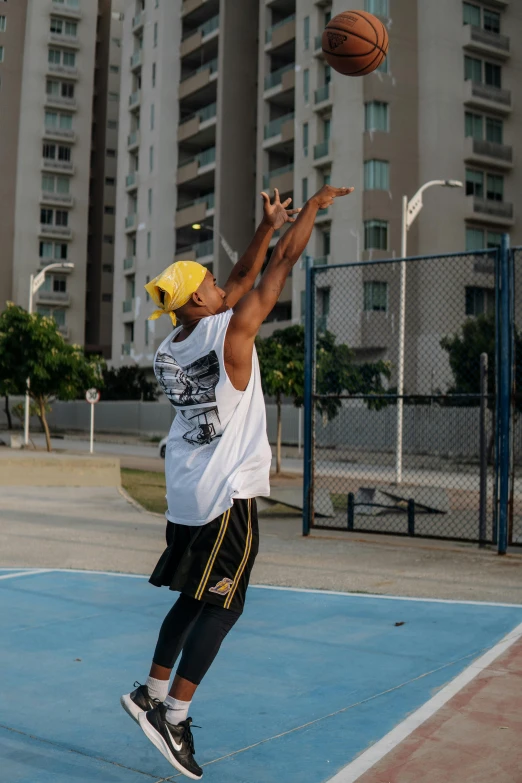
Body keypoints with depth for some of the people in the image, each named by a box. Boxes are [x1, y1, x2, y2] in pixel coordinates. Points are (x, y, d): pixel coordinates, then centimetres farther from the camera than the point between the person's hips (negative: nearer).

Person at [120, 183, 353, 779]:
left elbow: (243, 277, 19)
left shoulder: (169, 349, 8)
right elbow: (284, 264, -3)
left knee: (195, 597, 18)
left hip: (186, 492, 8)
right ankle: (174, 716, 0)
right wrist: (315, 204, 10)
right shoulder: (232, 328, -13)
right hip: (227, 491, -8)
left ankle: (152, 694, 25)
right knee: (221, 606, -1)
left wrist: (268, 224, 24)